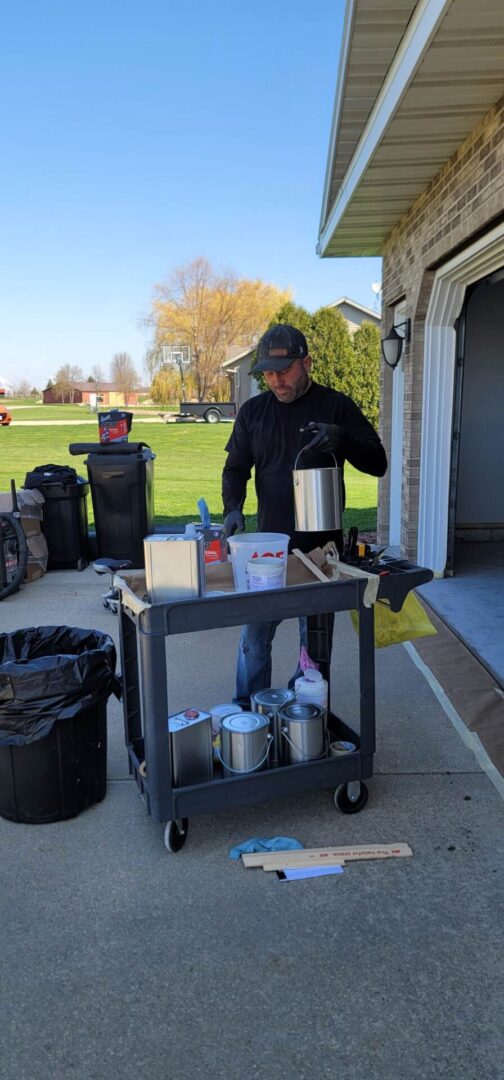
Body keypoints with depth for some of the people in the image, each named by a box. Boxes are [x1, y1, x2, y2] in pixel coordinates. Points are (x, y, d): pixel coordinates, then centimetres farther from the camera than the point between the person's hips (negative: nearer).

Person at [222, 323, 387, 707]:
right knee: (255, 634, 7)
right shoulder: (253, 411, 6)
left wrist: (341, 437, -23)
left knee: (315, 639, 9)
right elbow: (235, 468, 10)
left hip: (321, 546, -2)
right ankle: (247, 711, 25)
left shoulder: (336, 406, -2)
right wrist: (233, 508, -10)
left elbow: (378, 463, -4)